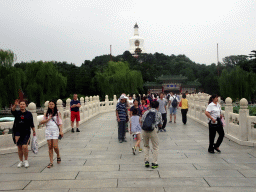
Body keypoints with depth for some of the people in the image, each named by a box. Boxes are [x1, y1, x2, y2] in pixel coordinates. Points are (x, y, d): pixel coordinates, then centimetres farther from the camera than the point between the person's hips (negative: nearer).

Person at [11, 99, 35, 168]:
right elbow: (12, 110, -18)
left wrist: (34, 131, 7)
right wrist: (15, 105, -37)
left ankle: (26, 161, 4)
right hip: (17, 132, 2)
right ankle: (21, 161, 21)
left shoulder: (29, 114, 5)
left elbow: (31, 124, 10)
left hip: (26, 133, -2)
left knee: (24, 146, -14)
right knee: (19, 147, 8)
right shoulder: (17, 113, 6)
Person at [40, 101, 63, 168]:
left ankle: (58, 156, 19)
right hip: (48, 130, 3)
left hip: (55, 130, -2)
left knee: (55, 146, -10)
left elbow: (60, 123, 1)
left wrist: (61, 131, -9)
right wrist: (48, 119, -5)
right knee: (50, 147, 2)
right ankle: (51, 162, 7)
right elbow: (42, 122, 7)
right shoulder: (46, 113, 12)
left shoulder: (58, 113, 6)